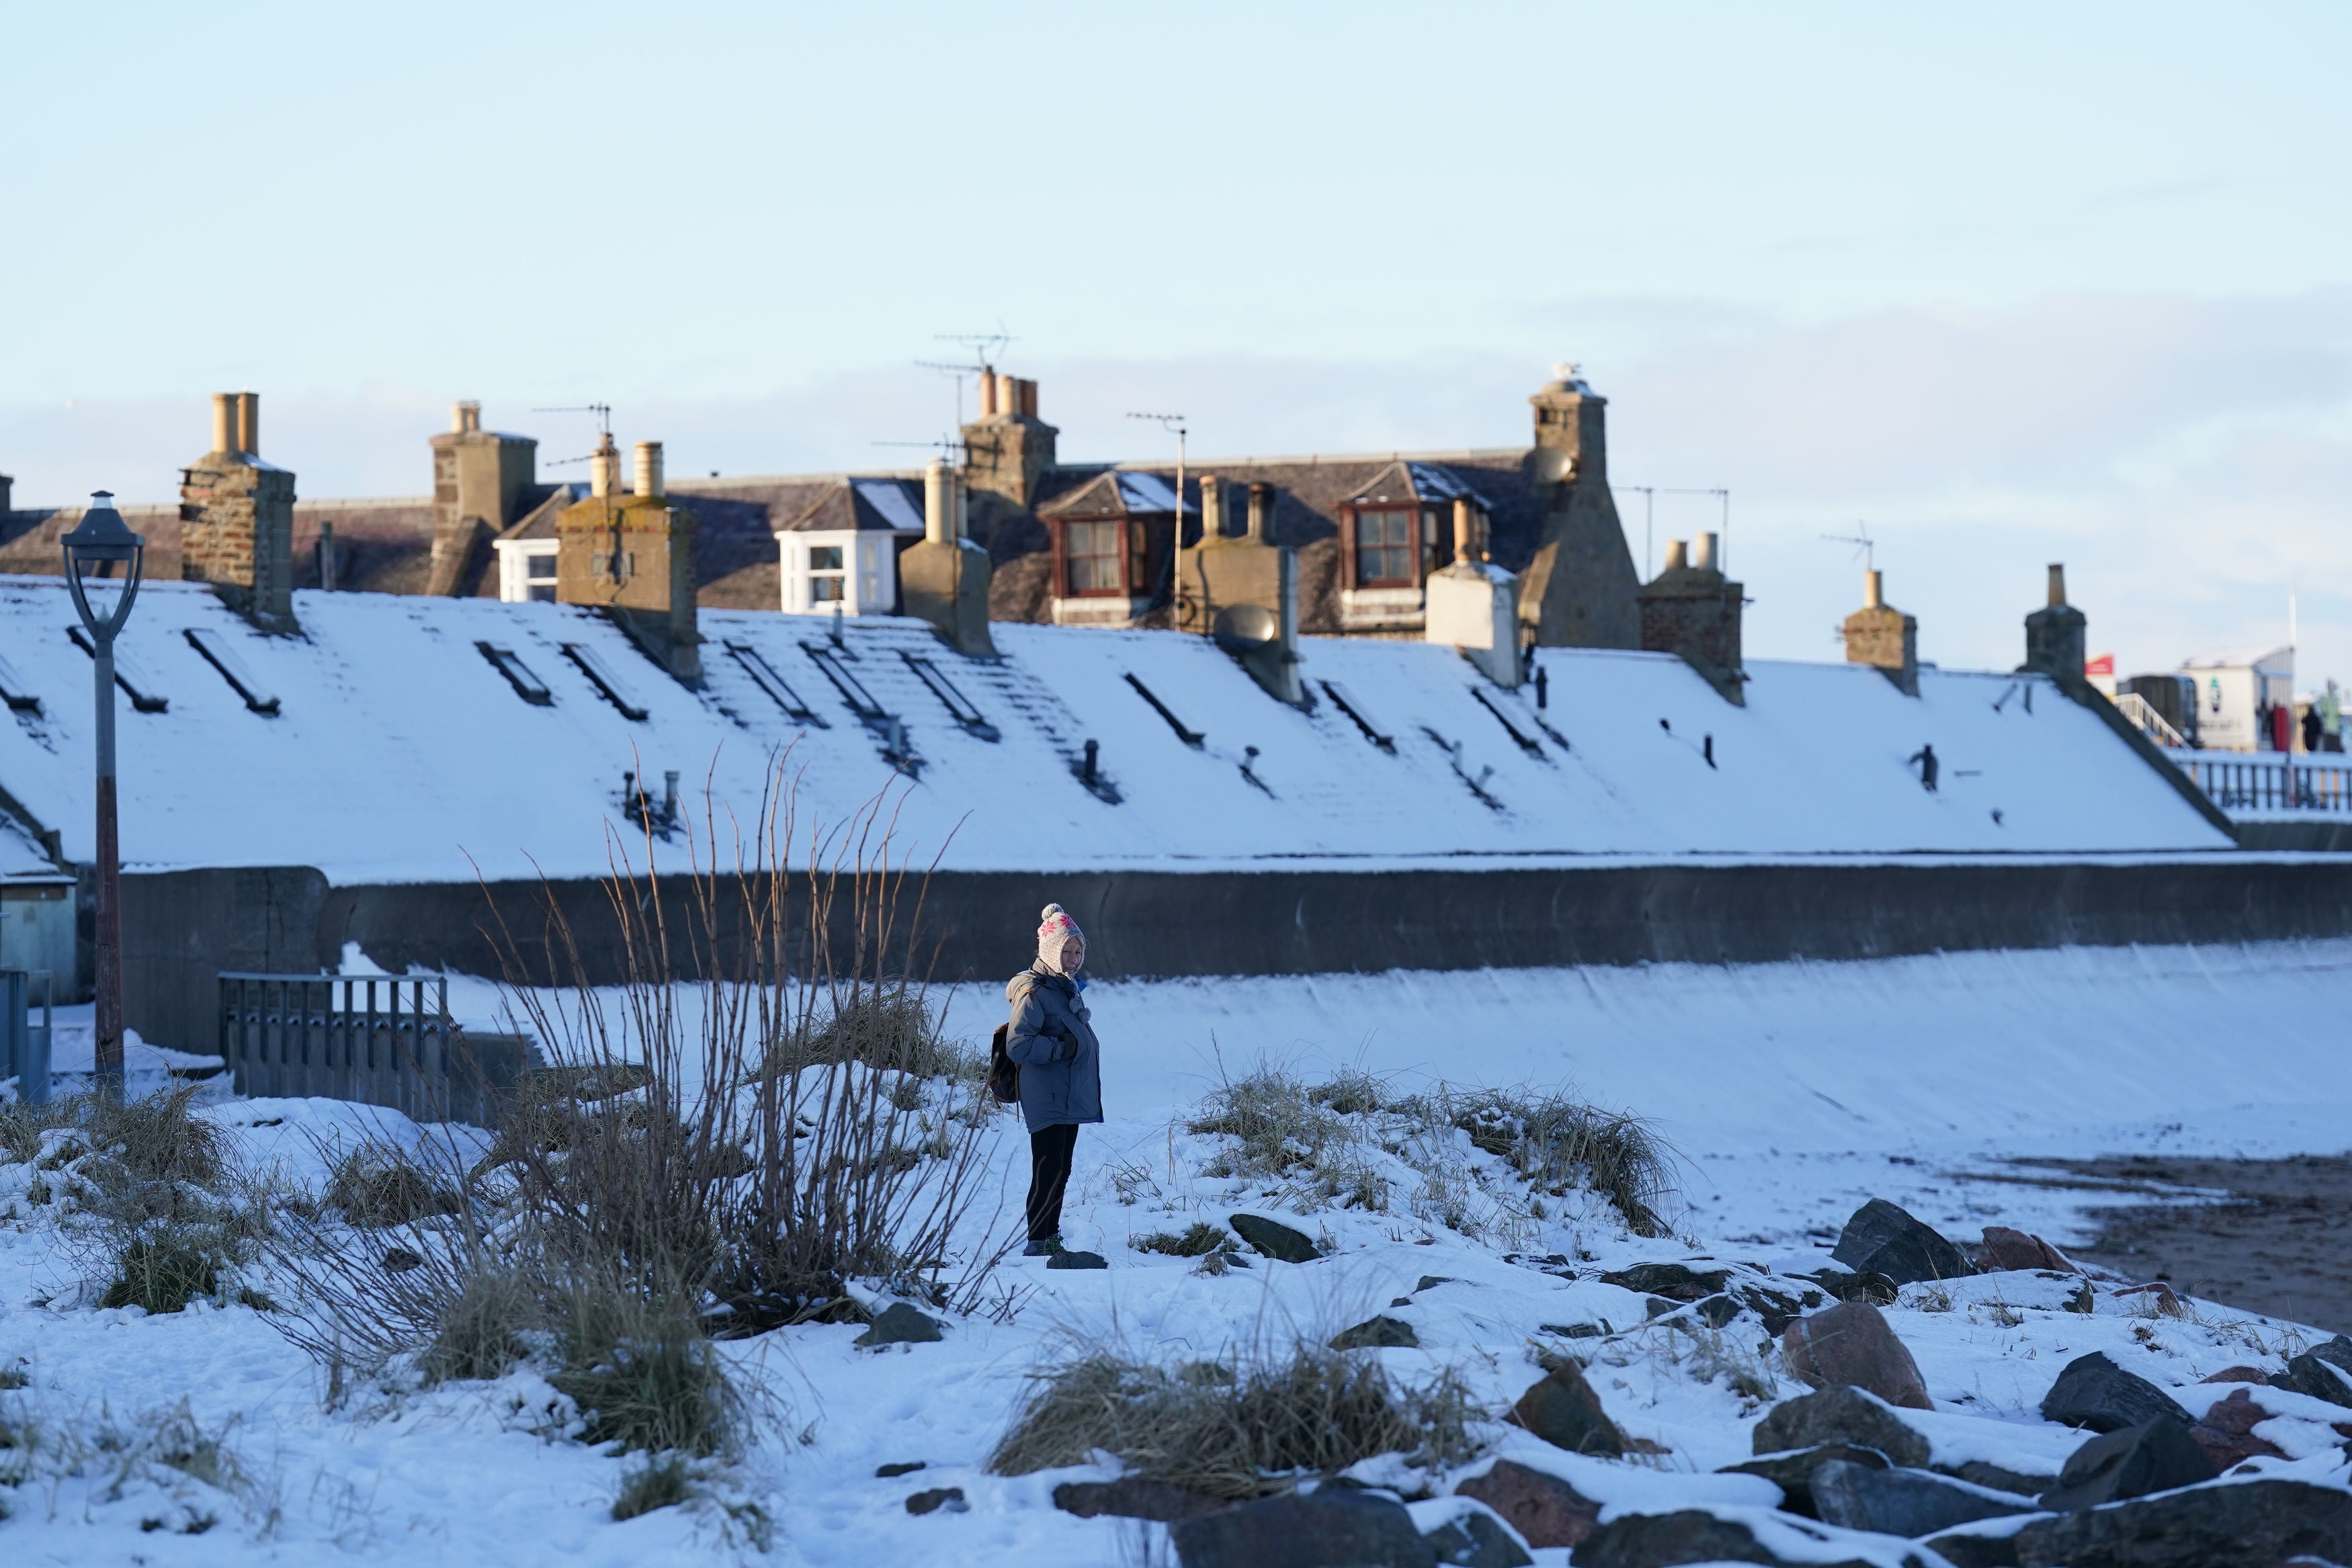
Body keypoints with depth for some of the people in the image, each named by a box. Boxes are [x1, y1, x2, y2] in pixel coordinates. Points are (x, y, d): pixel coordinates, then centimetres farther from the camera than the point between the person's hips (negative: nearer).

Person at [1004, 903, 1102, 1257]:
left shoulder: (1068, 988, 15)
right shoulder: (1034, 992, -14)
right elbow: (1017, 1045, -22)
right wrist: (1062, 1048, -20)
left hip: (1070, 1099, 9)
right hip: (1047, 1102, -9)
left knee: (1060, 1173, 14)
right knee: (1048, 1173, -10)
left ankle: (1051, 1239, 22)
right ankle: (1038, 1244, -7)